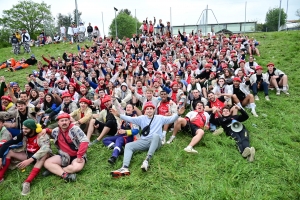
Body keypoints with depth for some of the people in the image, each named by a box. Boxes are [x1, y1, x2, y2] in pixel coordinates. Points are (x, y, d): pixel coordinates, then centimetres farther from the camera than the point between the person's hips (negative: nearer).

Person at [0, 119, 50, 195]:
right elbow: (6, 144, -11)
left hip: (38, 157, -5)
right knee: (8, 151, -8)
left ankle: (27, 182, -45)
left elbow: (45, 148, -42)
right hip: (28, 155, 5)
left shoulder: (41, 135, -24)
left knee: (44, 154, -38)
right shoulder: (23, 135, -10)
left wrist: (30, 160, -48)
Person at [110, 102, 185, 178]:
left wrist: (178, 114, -20)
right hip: (144, 141, 3)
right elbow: (130, 119, 5)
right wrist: (119, 115, -8)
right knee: (128, 145, -16)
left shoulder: (159, 118, 10)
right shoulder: (142, 118, 15)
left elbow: (171, 119, 0)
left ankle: (147, 160, -48)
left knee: (156, 135, -38)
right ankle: (125, 168, -39)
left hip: (156, 142, -3)